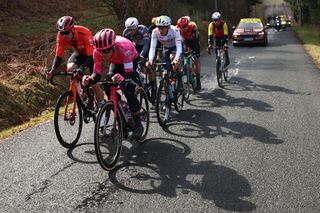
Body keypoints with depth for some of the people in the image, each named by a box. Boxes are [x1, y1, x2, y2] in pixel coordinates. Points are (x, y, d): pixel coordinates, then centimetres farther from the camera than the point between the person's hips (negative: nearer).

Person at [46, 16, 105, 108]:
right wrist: (53, 70, -39)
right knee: (70, 68, -28)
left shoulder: (84, 33, -38)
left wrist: (82, 68, -56)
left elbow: (91, 56, -40)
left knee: (94, 83, -9)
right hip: (79, 53, 4)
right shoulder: (61, 36, -25)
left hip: (92, 53, -4)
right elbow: (58, 56, -22)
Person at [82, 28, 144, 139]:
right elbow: (97, 74, -27)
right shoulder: (97, 52, -32)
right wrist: (89, 80, -49)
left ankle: (138, 124, -10)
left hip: (132, 60, -4)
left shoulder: (124, 47, -44)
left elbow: (130, 74, -47)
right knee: (108, 88, -14)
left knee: (128, 90, -23)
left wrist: (122, 78, -70)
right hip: (116, 63, 5)